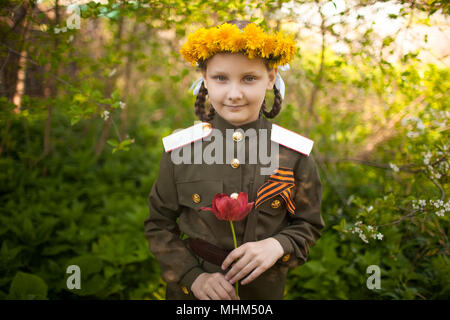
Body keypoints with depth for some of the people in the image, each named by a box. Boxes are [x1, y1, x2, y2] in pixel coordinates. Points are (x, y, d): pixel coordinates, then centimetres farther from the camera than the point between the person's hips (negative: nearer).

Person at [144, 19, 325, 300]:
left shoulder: (295, 153, -11)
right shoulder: (180, 149, -11)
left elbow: (309, 224, -1)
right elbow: (159, 225, -4)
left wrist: (279, 245, -20)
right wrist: (192, 276, -15)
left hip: (263, 288, 1)